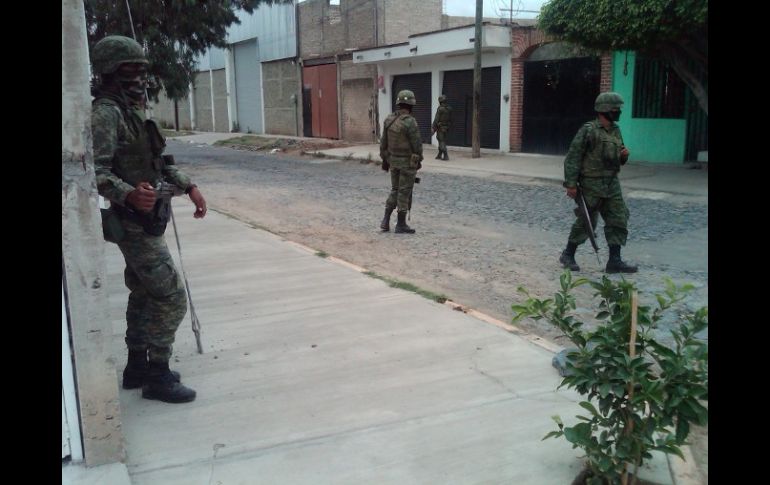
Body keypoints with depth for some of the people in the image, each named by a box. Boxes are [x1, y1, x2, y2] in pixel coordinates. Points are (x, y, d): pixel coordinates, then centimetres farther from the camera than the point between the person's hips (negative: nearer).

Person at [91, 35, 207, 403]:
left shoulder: (133, 110, 13)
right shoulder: (106, 113, -17)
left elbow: (158, 161, 22)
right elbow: (96, 171, -25)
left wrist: (188, 186, 13)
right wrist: (129, 194, -41)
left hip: (144, 221, 10)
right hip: (134, 224, -10)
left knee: (144, 295, 17)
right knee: (172, 298, -7)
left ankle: (137, 367, 29)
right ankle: (157, 377, 4)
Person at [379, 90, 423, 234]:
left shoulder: (389, 119, 2)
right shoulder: (410, 122, -20)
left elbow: (384, 142, 7)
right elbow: (416, 144, -16)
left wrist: (384, 159, 16)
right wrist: (419, 161, -2)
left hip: (394, 160, 7)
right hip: (408, 162, -7)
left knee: (395, 191, 17)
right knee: (404, 193, 1)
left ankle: (386, 221, 11)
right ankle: (401, 225, 7)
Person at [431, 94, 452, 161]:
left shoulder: (440, 109, -15)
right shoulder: (449, 109, 6)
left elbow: (436, 119, -16)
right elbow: (450, 119, 12)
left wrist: (433, 128, -12)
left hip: (440, 127, -7)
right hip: (446, 127, 7)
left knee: (441, 142, -5)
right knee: (443, 141, 15)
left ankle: (446, 156, -12)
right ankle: (439, 155, 21)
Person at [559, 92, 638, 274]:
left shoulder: (616, 130, 11)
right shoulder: (588, 130, -12)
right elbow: (573, 158, -14)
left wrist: (624, 155, -1)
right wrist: (571, 184, -18)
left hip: (612, 184, 7)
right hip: (591, 184, -7)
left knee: (618, 220, 2)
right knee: (585, 222, 1)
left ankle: (614, 261, 7)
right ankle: (568, 255, 18)